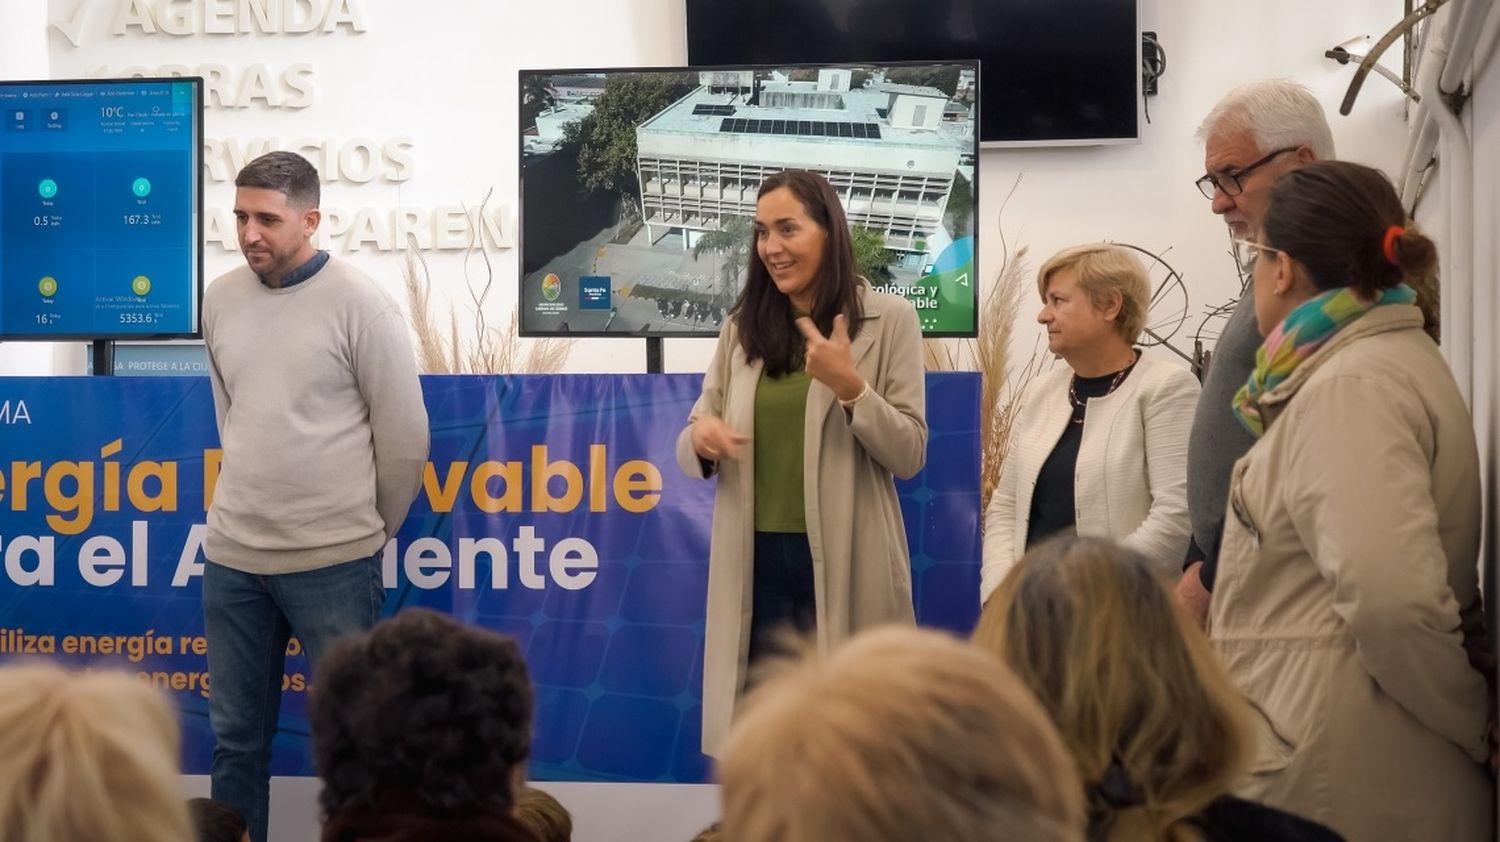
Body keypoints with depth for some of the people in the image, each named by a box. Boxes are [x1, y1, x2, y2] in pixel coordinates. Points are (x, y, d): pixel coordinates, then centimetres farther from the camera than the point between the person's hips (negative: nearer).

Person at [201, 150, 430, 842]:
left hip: (333, 562, -4)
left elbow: (404, 436, -4)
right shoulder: (219, 300, 5)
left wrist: (374, 529, 5)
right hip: (231, 555, 5)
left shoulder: (359, 303, -10)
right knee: (236, 736, 12)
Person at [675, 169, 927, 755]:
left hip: (845, 563, -3)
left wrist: (850, 387, -20)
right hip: (754, 562, 3)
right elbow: (690, 448, 11)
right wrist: (700, 438, -12)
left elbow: (910, 455, -5)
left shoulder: (888, 320, -2)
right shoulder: (741, 328, 9)